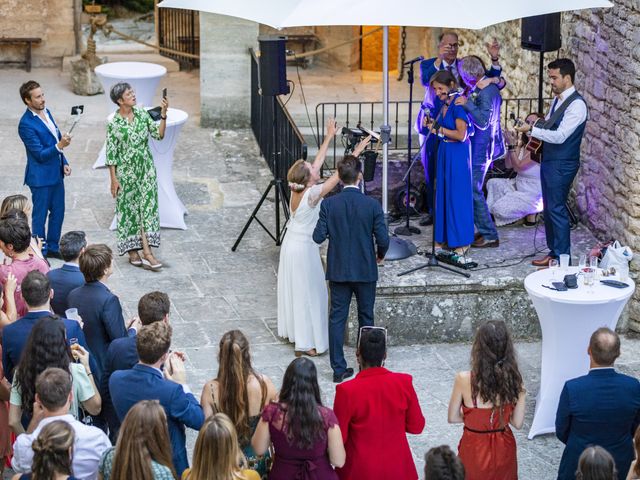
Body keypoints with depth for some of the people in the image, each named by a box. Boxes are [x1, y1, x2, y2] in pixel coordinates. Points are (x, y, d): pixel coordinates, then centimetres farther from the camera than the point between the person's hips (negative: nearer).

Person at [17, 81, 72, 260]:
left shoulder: (46, 112, 5)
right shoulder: (26, 124, -21)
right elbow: (40, 154, -22)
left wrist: (64, 163, 11)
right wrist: (60, 146, -34)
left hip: (56, 173, 8)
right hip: (40, 177, -8)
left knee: (58, 212, 17)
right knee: (40, 216, 5)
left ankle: (52, 247, 32)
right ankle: (40, 253, 17)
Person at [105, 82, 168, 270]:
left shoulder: (141, 113, 1)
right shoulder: (114, 124, -12)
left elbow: (159, 134, -3)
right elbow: (111, 154, -9)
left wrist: (163, 114, -16)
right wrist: (114, 179, -11)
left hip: (145, 169, 4)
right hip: (126, 172, -4)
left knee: (147, 207, -1)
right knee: (128, 209, 6)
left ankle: (147, 251, -3)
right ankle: (132, 251, 17)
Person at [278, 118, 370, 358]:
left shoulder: (298, 189, -5)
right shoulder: (312, 194, -26)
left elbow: (317, 163, 5)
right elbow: (337, 175, -25)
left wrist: (329, 138, 10)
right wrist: (357, 151, -21)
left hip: (292, 245, 8)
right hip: (304, 249, -8)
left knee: (295, 289, 21)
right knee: (308, 293, 2)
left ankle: (294, 330, 36)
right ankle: (306, 343, 9)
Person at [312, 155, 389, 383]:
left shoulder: (328, 204, -10)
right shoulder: (372, 205, -13)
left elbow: (318, 237, -10)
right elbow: (383, 239, -12)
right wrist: (380, 255, 10)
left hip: (338, 270, 1)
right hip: (366, 270, -1)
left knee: (337, 318, 9)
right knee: (366, 317, 14)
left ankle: (339, 368, 9)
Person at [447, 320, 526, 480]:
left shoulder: (464, 379, -22)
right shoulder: (514, 380, -14)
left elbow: (453, 418, -9)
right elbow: (518, 423, -7)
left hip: (474, 450, -2)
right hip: (504, 449, 2)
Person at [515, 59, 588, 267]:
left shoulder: (576, 105, -18)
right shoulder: (557, 99, 11)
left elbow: (559, 136, -24)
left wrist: (532, 129, -21)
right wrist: (533, 126, 3)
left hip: (562, 165, -9)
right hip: (549, 161, 9)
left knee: (557, 210, -6)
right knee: (549, 209, 14)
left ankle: (562, 259, 1)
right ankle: (553, 252, 24)